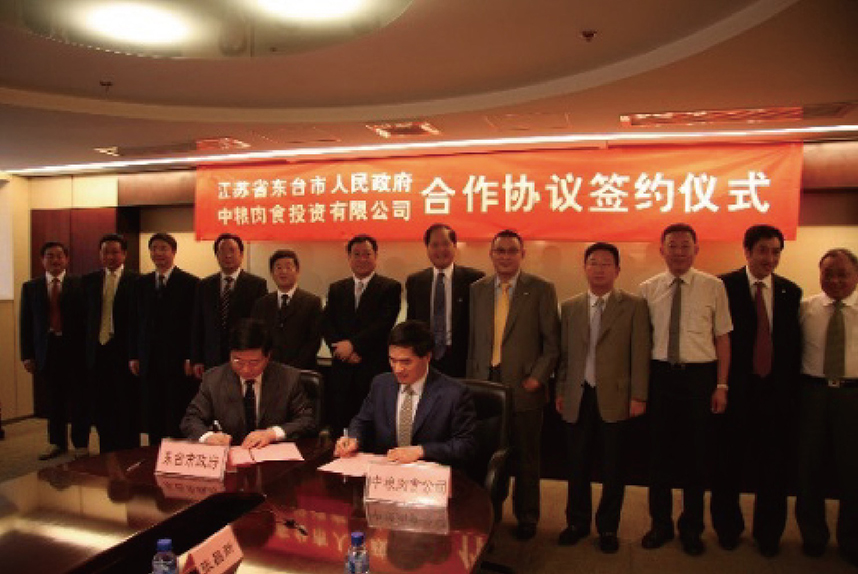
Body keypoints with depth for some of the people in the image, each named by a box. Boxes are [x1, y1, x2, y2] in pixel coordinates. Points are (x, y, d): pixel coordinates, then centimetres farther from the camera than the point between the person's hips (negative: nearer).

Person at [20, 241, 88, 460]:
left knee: (78, 399, 5)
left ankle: (81, 443, 18)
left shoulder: (79, 284, -2)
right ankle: (57, 442, 28)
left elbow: (87, 318, -4)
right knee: (53, 399, 13)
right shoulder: (30, 287, 7)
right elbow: (26, 323, 7)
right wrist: (27, 355, 2)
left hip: (74, 349, -3)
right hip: (46, 350, 3)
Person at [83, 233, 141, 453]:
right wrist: (86, 349, 2)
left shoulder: (136, 280, -4)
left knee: (127, 407, 4)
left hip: (124, 351, -4)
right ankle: (107, 453, 24)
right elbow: (85, 316, 9)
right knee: (101, 407, 11)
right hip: (98, 351, 4)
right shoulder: (89, 280, 10)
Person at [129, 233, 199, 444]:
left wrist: (191, 358, -10)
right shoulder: (141, 283, 13)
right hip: (149, 361, 4)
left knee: (178, 417, 0)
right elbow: (135, 322, 13)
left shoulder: (190, 282, -2)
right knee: (153, 417, 8)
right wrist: (133, 355, 7)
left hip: (179, 361, -4)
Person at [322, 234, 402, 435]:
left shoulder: (390, 287, 2)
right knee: (339, 425, 4)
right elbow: (326, 325, 7)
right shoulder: (336, 289, 15)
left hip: (375, 368, -3)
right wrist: (344, 350, -9)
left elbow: (384, 324, -8)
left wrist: (353, 344, -12)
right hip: (342, 370, 4)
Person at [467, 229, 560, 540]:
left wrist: (538, 377, -9)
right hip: (485, 384, 3)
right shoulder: (477, 289, 9)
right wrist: (472, 379, 8)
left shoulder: (541, 289, -2)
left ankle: (526, 518, 30)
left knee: (526, 457, 11)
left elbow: (552, 341, -3)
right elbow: (473, 339, 11)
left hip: (524, 386, -2)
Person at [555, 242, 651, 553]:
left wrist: (638, 396, -7)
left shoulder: (634, 305, -2)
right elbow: (563, 353, 9)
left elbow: (640, 353, -4)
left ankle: (608, 528, 25)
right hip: (578, 397, 3)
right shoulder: (569, 307, 7)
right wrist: (560, 391, 8)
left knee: (613, 468, 8)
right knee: (577, 465, 12)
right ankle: (577, 523, 29)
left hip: (615, 397, -2)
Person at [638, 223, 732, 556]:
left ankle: (691, 528, 29)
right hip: (660, 375, 1)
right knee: (659, 451, 10)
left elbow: (722, 337, 1)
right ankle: (660, 523, 29)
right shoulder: (647, 289, 2)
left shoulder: (713, 287, -1)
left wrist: (721, 385, -3)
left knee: (696, 454, 10)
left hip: (700, 376, -1)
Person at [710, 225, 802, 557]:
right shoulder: (724, 286, -5)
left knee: (773, 467, 11)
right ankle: (728, 528, 31)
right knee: (729, 464, 10)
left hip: (775, 391, 3)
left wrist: (792, 389, 1)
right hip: (735, 389, -2)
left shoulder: (790, 292, 6)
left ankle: (768, 534, 32)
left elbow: (793, 344, 6)